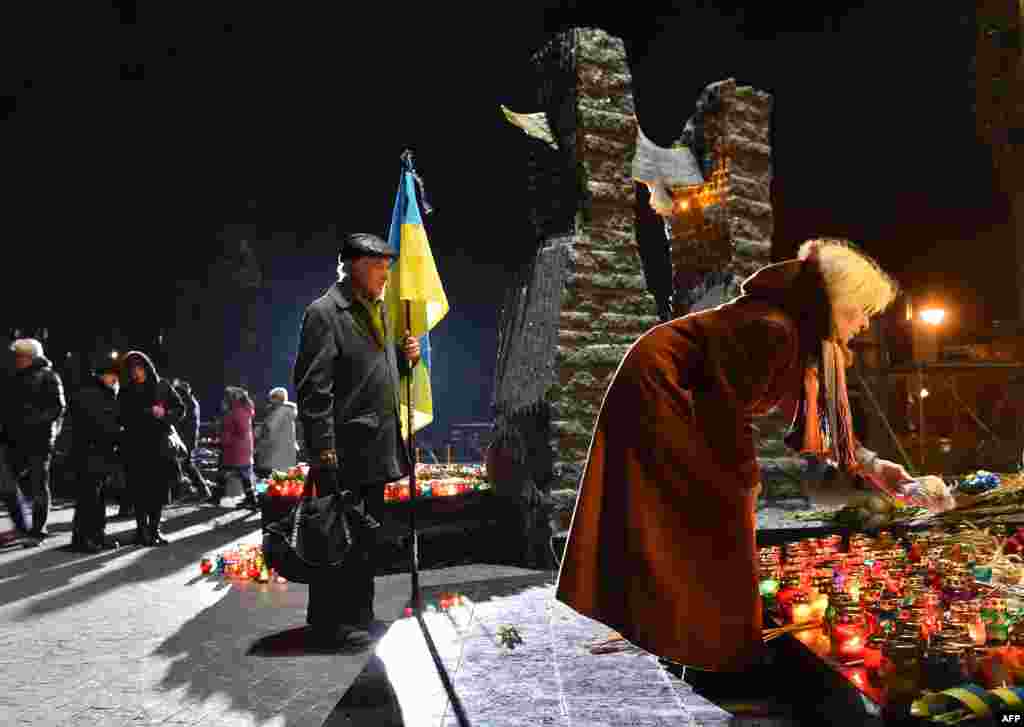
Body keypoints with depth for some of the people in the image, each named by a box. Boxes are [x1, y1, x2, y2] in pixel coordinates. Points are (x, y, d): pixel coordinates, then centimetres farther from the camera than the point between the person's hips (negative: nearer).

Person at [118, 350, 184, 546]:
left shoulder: (163, 386, 6)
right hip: (136, 448, -1)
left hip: (161, 446, 1)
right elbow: (125, 418, 0)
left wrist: (165, 414, -12)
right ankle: (141, 530, 6)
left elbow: (180, 408, 6)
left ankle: (154, 530, 15)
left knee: (160, 489, 3)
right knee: (140, 490, -3)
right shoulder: (126, 392, 6)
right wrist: (149, 413, -13)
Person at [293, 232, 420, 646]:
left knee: (365, 538, 16)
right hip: (344, 454, -9)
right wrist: (324, 452, -20)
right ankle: (331, 621, 12)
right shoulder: (324, 312, -9)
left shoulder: (376, 311, 18)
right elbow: (313, 389, -16)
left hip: (376, 449, 9)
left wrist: (405, 357, 6)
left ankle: (358, 615, 28)